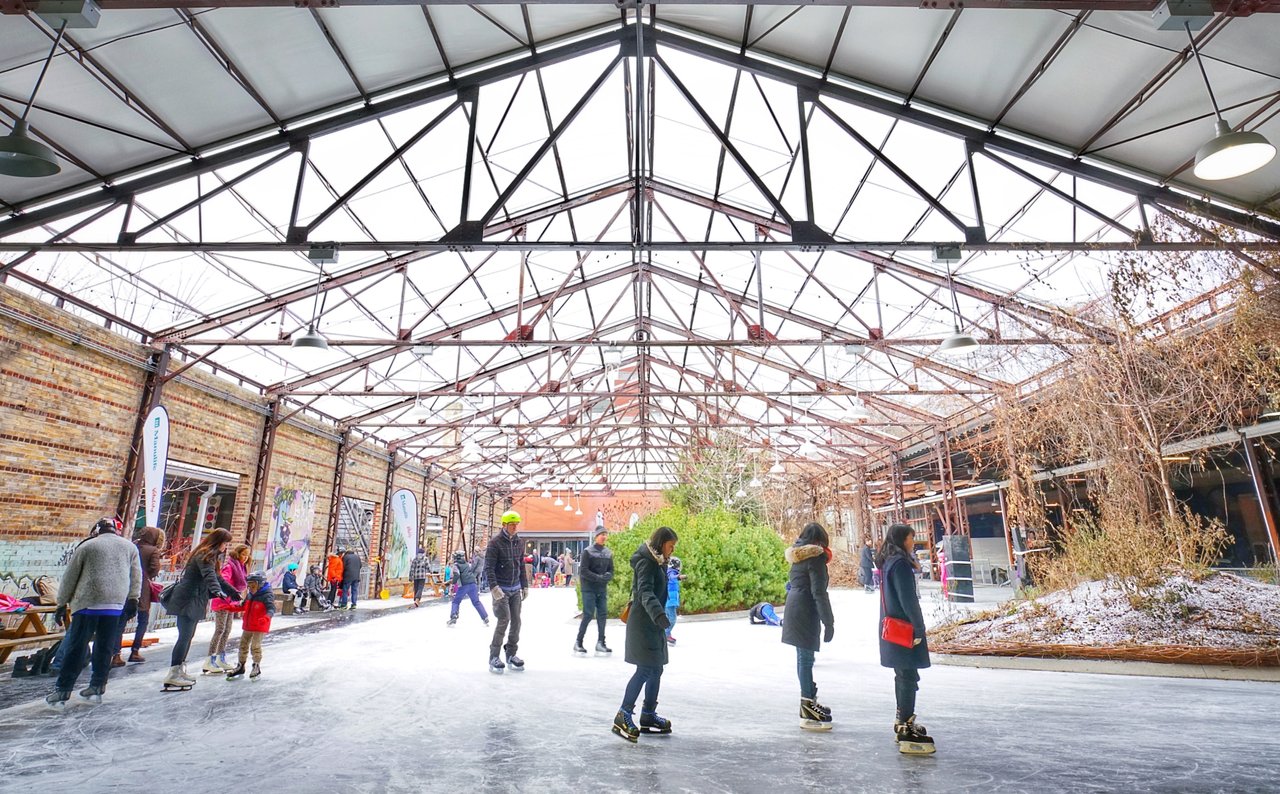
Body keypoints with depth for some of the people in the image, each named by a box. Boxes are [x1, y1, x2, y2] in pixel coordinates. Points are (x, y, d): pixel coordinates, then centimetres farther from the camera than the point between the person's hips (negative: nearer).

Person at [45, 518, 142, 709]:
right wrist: (133, 600, 20)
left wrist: (62, 604, 15)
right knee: (105, 648, 9)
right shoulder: (130, 547, 10)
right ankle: (96, 688, 16)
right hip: (115, 604, 2)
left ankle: (61, 692, 6)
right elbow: (136, 576, 12)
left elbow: (69, 577, 7)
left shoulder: (86, 546, 4)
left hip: (87, 603, -2)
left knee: (76, 647, 4)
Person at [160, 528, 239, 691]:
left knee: (188, 636, 14)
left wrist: (234, 593, 30)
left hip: (193, 601, 10)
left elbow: (217, 577, 27)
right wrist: (218, 591, -46)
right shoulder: (205, 555, -14)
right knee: (185, 636, -11)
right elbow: (209, 575, -32)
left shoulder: (210, 556, 18)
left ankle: (180, 671, 22)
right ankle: (172, 676, -9)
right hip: (187, 600, -10)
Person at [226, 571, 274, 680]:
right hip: (248, 626, 8)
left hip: (260, 627, -8)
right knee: (243, 644, 16)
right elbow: (243, 606, 22)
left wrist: (266, 617, -47)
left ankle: (257, 667, 12)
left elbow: (271, 608, -28)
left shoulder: (267, 595, -18)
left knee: (255, 646, -6)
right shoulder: (250, 595, 7)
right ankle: (240, 666, 32)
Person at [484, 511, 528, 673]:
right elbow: (488, 567, -14)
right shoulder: (495, 542, -11)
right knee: (504, 620, -11)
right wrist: (494, 587, -24)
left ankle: (511, 654, 19)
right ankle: (494, 657, 3)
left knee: (516, 621, 5)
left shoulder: (519, 542, 9)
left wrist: (525, 586, 15)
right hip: (501, 589, -6)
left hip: (515, 589, 6)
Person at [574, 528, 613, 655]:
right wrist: (598, 577, -21)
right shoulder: (588, 551, -7)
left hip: (602, 589, 5)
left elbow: (611, 570, 11)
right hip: (589, 588, -5)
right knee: (588, 614, -7)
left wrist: (608, 576, -12)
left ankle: (600, 643, 12)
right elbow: (583, 571, -12)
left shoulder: (608, 553, 9)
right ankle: (578, 642, 6)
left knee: (602, 614, 3)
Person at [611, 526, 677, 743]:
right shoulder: (646, 562, -16)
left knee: (656, 669, 13)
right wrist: (658, 614, -46)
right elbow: (645, 592, -31)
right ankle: (623, 716, -5)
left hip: (652, 624, 10)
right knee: (645, 669, -11)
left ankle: (648, 716, 23)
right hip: (643, 623, -10)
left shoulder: (657, 562, 14)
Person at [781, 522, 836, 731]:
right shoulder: (815, 557, -12)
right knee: (806, 657, -6)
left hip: (794, 609, 9)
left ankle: (809, 701, 26)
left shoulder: (798, 556, 13)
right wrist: (828, 622, -16)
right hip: (806, 611, -9)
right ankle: (808, 712, -3)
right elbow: (819, 592, -17)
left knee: (803, 656, 15)